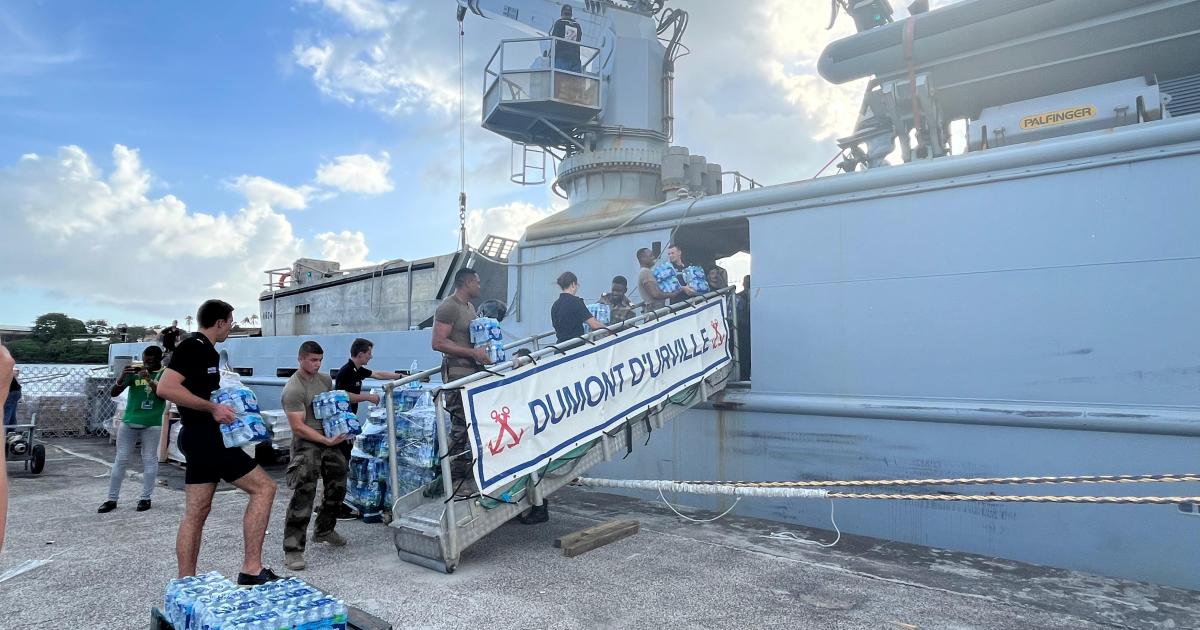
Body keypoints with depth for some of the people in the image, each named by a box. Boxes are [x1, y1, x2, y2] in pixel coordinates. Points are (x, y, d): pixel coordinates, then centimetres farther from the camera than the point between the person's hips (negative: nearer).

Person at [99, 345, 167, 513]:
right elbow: (113, 393, 1)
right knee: (121, 460, 7)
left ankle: (145, 498, 12)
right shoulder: (134, 372, 2)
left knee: (149, 460, 3)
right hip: (128, 422, 3)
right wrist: (122, 377, -17)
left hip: (152, 424, -3)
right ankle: (112, 499, 15)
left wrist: (149, 380, -26)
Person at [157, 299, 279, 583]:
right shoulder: (193, 346, -13)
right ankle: (251, 569, -7)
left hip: (202, 439, 10)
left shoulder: (205, 349, 17)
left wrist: (222, 407, 19)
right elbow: (165, 388, -25)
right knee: (263, 487, -9)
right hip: (205, 439, -10)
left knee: (197, 512, 11)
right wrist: (212, 408, -23)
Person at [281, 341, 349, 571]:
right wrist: (326, 440, -22)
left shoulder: (325, 379, 8)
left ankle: (324, 531, 37)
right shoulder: (293, 389, -15)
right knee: (304, 494, -14)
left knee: (337, 488, 16)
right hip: (307, 444, -8)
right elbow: (298, 426, -18)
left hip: (331, 439, 8)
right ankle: (292, 550, -6)